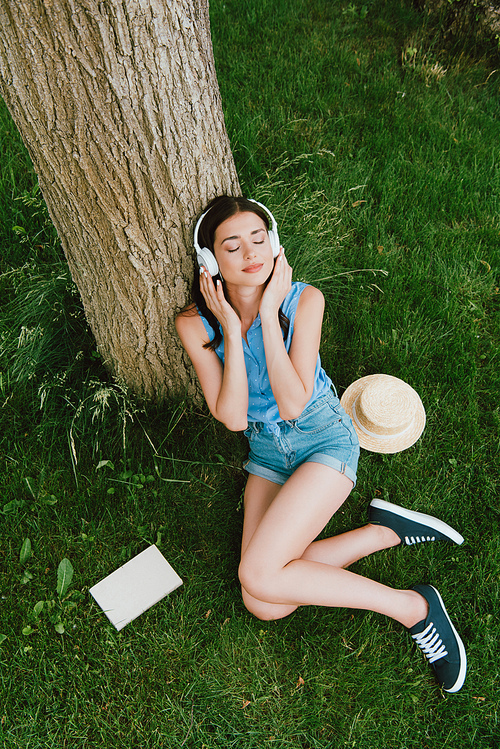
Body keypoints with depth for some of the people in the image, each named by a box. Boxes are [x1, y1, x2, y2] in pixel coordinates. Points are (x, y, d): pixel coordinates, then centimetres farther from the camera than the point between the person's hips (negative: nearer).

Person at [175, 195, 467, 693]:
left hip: (324, 438, -4)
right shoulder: (194, 325, -10)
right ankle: (388, 530, 0)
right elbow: (233, 418, -15)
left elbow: (292, 403, -22)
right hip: (266, 451, 4)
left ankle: (413, 607, -4)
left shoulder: (304, 300, -15)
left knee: (258, 576, -21)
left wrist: (269, 312, -24)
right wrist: (230, 329, -22)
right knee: (262, 605, -11)